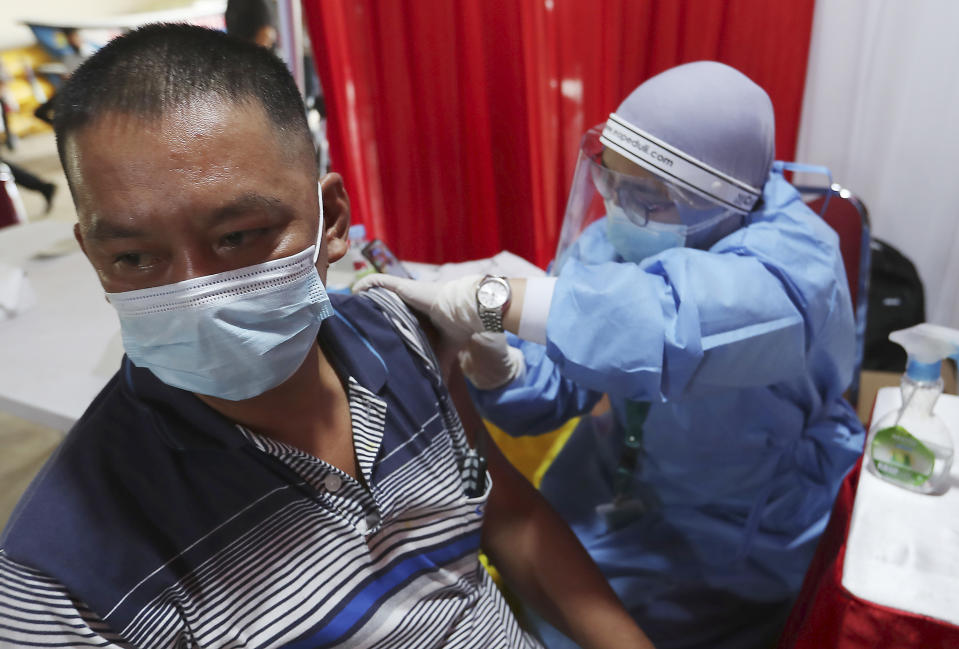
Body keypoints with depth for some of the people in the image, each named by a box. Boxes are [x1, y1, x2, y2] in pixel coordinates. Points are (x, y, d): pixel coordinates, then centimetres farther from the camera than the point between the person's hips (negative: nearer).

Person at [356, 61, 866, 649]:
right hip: (622, 480, 5)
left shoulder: (792, 259, -27)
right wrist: (495, 367, -31)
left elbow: (671, 320, -50)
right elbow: (557, 381, -10)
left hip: (741, 535, -4)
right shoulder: (613, 236, -9)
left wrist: (488, 300, -51)